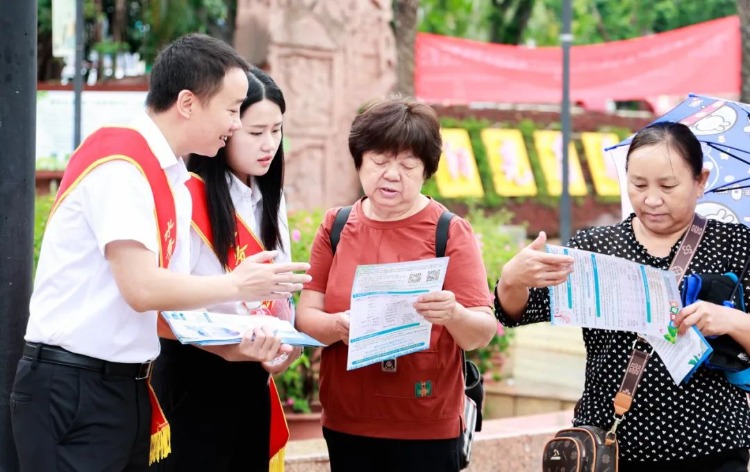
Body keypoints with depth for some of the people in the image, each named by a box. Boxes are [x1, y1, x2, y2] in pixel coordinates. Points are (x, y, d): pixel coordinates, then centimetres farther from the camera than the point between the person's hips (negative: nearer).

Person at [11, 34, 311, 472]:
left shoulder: (176, 185, 11)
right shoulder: (120, 164, -16)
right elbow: (143, 288, -22)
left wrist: (231, 346, -3)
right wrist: (237, 286, -10)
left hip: (130, 386, 9)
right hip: (72, 387, -9)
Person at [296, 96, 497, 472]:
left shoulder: (450, 232, -5)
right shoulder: (336, 227, 4)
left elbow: (482, 334, -8)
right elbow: (306, 317, 1)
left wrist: (454, 315, -29)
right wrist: (338, 326, -20)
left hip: (427, 429, -3)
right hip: (347, 425, 3)